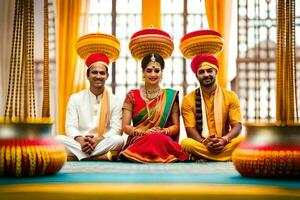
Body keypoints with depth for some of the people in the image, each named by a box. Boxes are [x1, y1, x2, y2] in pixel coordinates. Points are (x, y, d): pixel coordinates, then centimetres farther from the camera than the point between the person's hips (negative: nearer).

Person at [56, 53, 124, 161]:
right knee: (58, 139, -28)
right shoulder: (75, 98, 10)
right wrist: (80, 140, -21)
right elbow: (70, 126, 1)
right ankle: (105, 156, -36)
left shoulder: (115, 101, 6)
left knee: (118, 140, -32)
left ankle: (75, 156, -29)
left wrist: (98, 140, -22)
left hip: (103, 144, -1)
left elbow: (116, 129, -3)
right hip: (79, 144, 1)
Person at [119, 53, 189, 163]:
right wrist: (144, 132, -13)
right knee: (152, 139, -36)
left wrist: (163, 131, -13)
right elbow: (125, 127, 5)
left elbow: (176, 126, 9)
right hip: (138, 142, 0)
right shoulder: (132, 95, 10)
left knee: (158, 139, -37)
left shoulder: (171, 96, 11)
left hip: (164, 141, 0)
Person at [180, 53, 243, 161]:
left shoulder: (231, 96, 7)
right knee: (186, 143, -34)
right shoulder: (188, 100, 4)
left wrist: (224, 140, -21)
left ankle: (204, 158, -21)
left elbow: (237, 126, -1)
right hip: (200, 145, -1)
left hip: (225, 144, 1)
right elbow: (190, 129, -4)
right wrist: (204, 143, -23)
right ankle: (229, 156, -23)